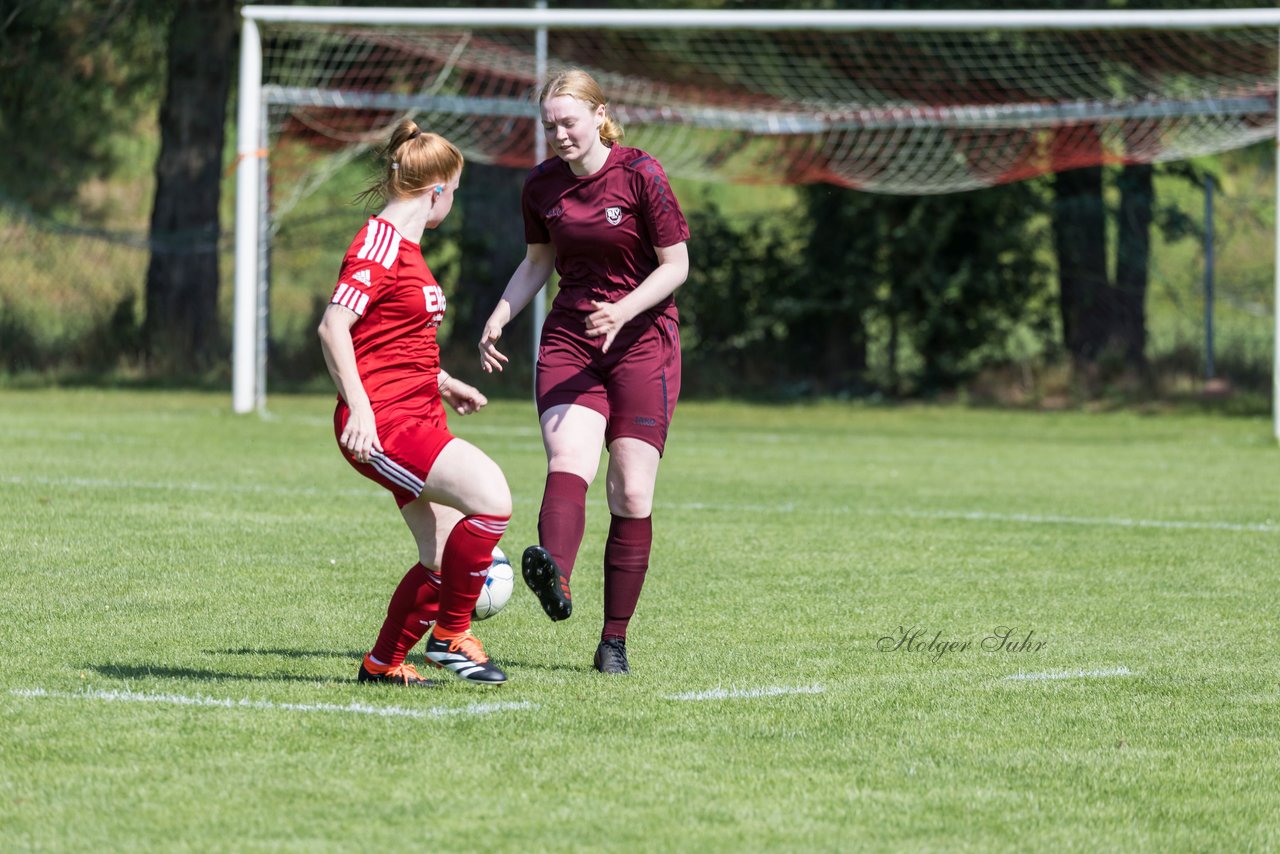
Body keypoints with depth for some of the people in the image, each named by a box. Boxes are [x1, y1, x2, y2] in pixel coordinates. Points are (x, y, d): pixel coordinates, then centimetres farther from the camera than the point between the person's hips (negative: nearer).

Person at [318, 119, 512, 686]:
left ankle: (383, 663, 21)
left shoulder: (406, 246, 19)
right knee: (491, 496, -24)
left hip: (416, 419, 11)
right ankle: (450, 634, -11)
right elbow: (333, 327, -21)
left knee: (443, 560, 8)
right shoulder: (380, 242, -12)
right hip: (382, 424, -11)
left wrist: (442, 383, 36)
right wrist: (358, 408, -28)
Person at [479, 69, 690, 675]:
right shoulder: (542, 186, 4)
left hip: (643, 339, -2)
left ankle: (615, 639, 4)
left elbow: (676, 265, -7)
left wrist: (622, 311, -22)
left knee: (631, 493, -5)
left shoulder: (641, 175, -9)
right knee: (568, 459, -24)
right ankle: (555, 577, -52)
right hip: (568, 341, 2)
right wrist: (498, 318, 5)